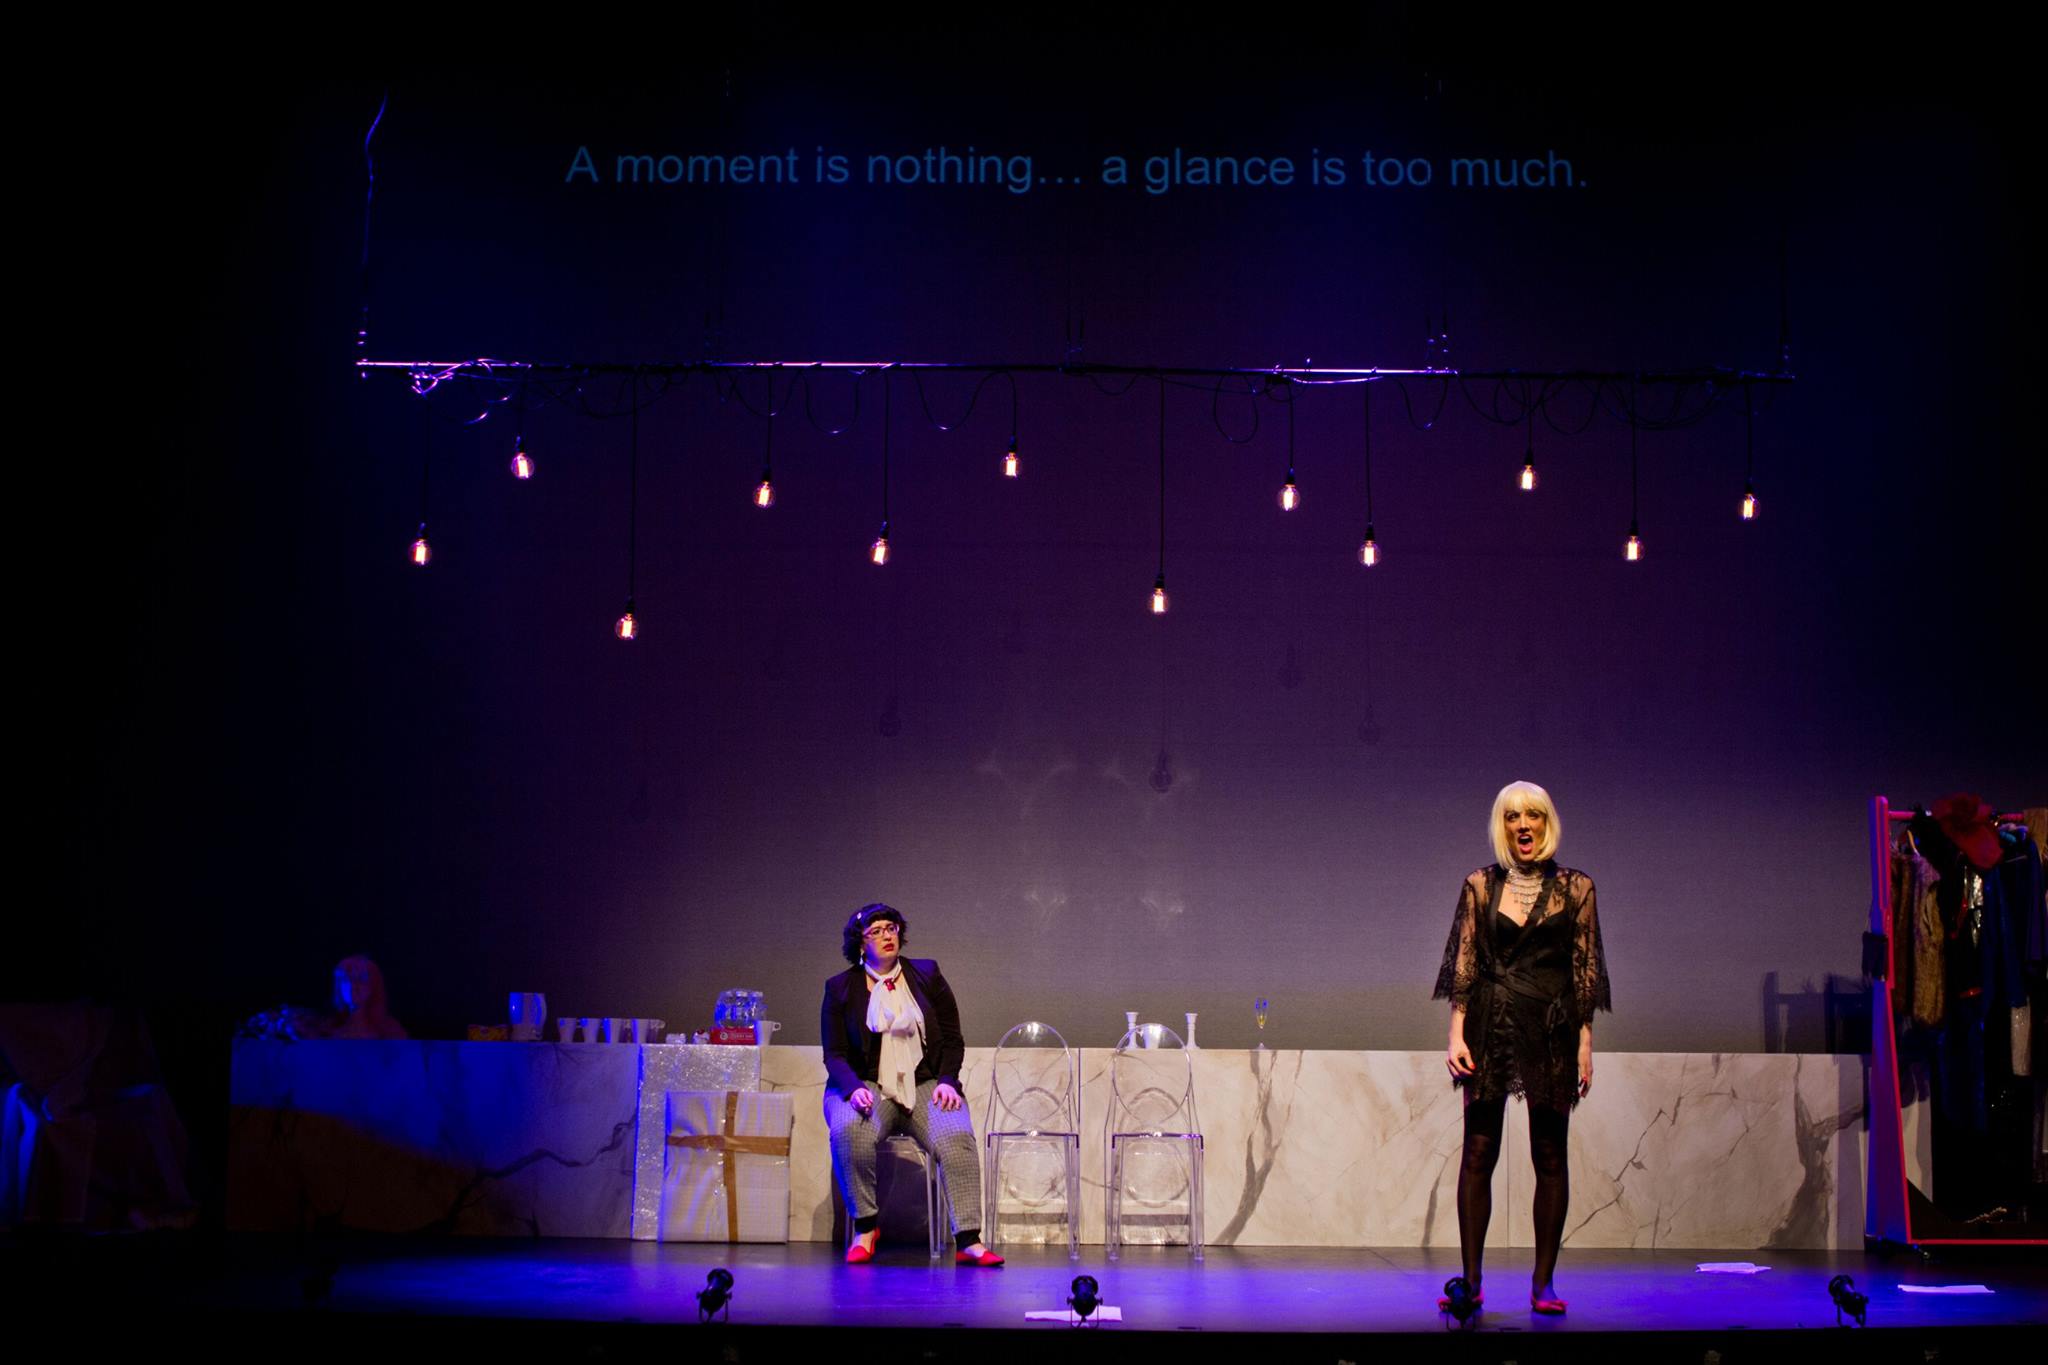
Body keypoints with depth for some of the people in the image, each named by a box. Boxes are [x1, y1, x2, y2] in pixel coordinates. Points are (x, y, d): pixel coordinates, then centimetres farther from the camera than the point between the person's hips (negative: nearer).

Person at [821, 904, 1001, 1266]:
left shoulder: (926, 974, 10)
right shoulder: (840, 988, 6)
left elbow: (953, 1039, 10)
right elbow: (835, 1054, 2)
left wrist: (947, 1081, -7)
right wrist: (854, 1089, -19)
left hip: (925, 1086, 1)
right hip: (868, 1086, -1)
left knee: (956, 1137, -30)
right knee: (849, 1130, -35)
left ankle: (968, 1241, -34)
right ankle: (865, 1229, -20)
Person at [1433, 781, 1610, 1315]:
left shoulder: (1575, 887, 6)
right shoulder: (1480, 885, 6)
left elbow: (1585, 969, 6)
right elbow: (1463, 962, 5)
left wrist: (1584, 1043, 2)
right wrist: (1457, 1033, -3)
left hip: (1552, 1030, 0)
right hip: (1490, 1029, 0)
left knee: (1550, 1156, 2)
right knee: (1478, 1152, -1)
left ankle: (1543, 1282, 8)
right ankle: (1470, 1280, 5)